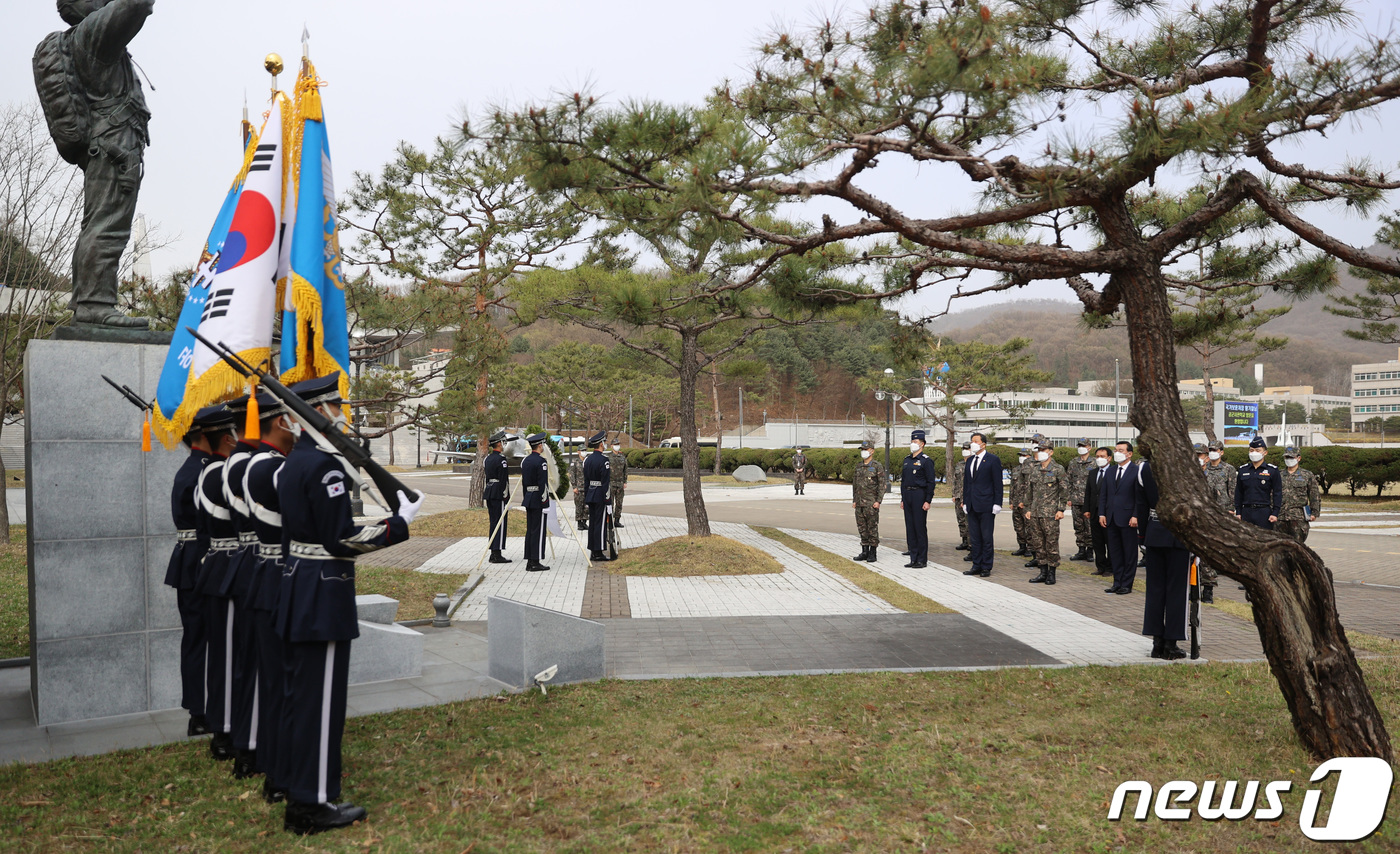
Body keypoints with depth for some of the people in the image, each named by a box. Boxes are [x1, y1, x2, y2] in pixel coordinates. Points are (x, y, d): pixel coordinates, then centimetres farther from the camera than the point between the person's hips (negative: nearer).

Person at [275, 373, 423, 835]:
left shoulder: (292, 462, 12)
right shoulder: (326, 464, -19)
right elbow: (340, 539, -21)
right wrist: (399, 523, -15)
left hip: (295, 587, 10)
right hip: (324, 594, -10)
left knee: (297, 690, 19)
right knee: (321, 698, -1)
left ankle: (293, 781, 32)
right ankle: (314, 804, 8)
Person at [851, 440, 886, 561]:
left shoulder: (877, 467, -5)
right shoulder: (858, 466, 13)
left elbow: (882, 485, -8)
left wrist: (878, 501, -15)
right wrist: (854, 500, 13)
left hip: (871, 503, -6)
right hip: (859, 503, 6)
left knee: (872, 528, -1)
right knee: (862, 528, 9)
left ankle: (872, 553, 4)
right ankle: (864, 552, 15)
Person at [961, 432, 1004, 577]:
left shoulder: (993, 460, -5)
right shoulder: (969, 461, 15)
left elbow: (998, 483, -7)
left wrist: (997, 504, -12)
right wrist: (965, 501, 13)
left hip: (986, 505, -6)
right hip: (972, 506, 6)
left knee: (986, 538, 0)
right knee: (974, 538, 10)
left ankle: (986, 568, 7)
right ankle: (976, 566, 16)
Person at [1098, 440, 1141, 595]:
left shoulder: (1136, 471, -7)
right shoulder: (1110, 472, 13)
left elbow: (1139, 496, -11)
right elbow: (1103, 494, 14)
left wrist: (1135, 516, -17)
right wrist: (1102, 514, 6)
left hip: (1127, 519, -6)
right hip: (1111, 518, 6)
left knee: (1129, 553, 3)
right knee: (1115, 552, 11)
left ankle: (1127, 584, 9)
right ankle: (1117, 582, 19)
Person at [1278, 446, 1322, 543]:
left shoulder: (1307, 475, 7)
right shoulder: (1279, 475, 14)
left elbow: (1315, 496, 6)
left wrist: (1314, 513, -1)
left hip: (1299, 517, -3)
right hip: (1281, 517, 3)